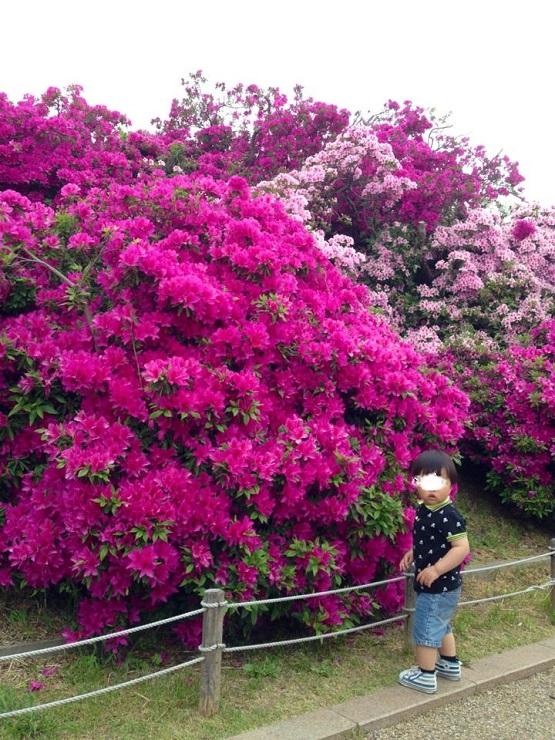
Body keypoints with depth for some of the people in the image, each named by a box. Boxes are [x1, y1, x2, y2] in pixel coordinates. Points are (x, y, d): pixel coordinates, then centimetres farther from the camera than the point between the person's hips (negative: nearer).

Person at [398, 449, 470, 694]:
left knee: (425, 630, 3)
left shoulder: (448, 516, -25)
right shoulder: (423, 510, 3)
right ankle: (450, 664, 43)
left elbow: (462, 547, -29)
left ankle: (425, 677, 17)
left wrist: (436, 570, -30)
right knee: (440, 625, 25)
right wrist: (413, 553, 6)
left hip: (439, 587, -9)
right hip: (443, 586, 9)